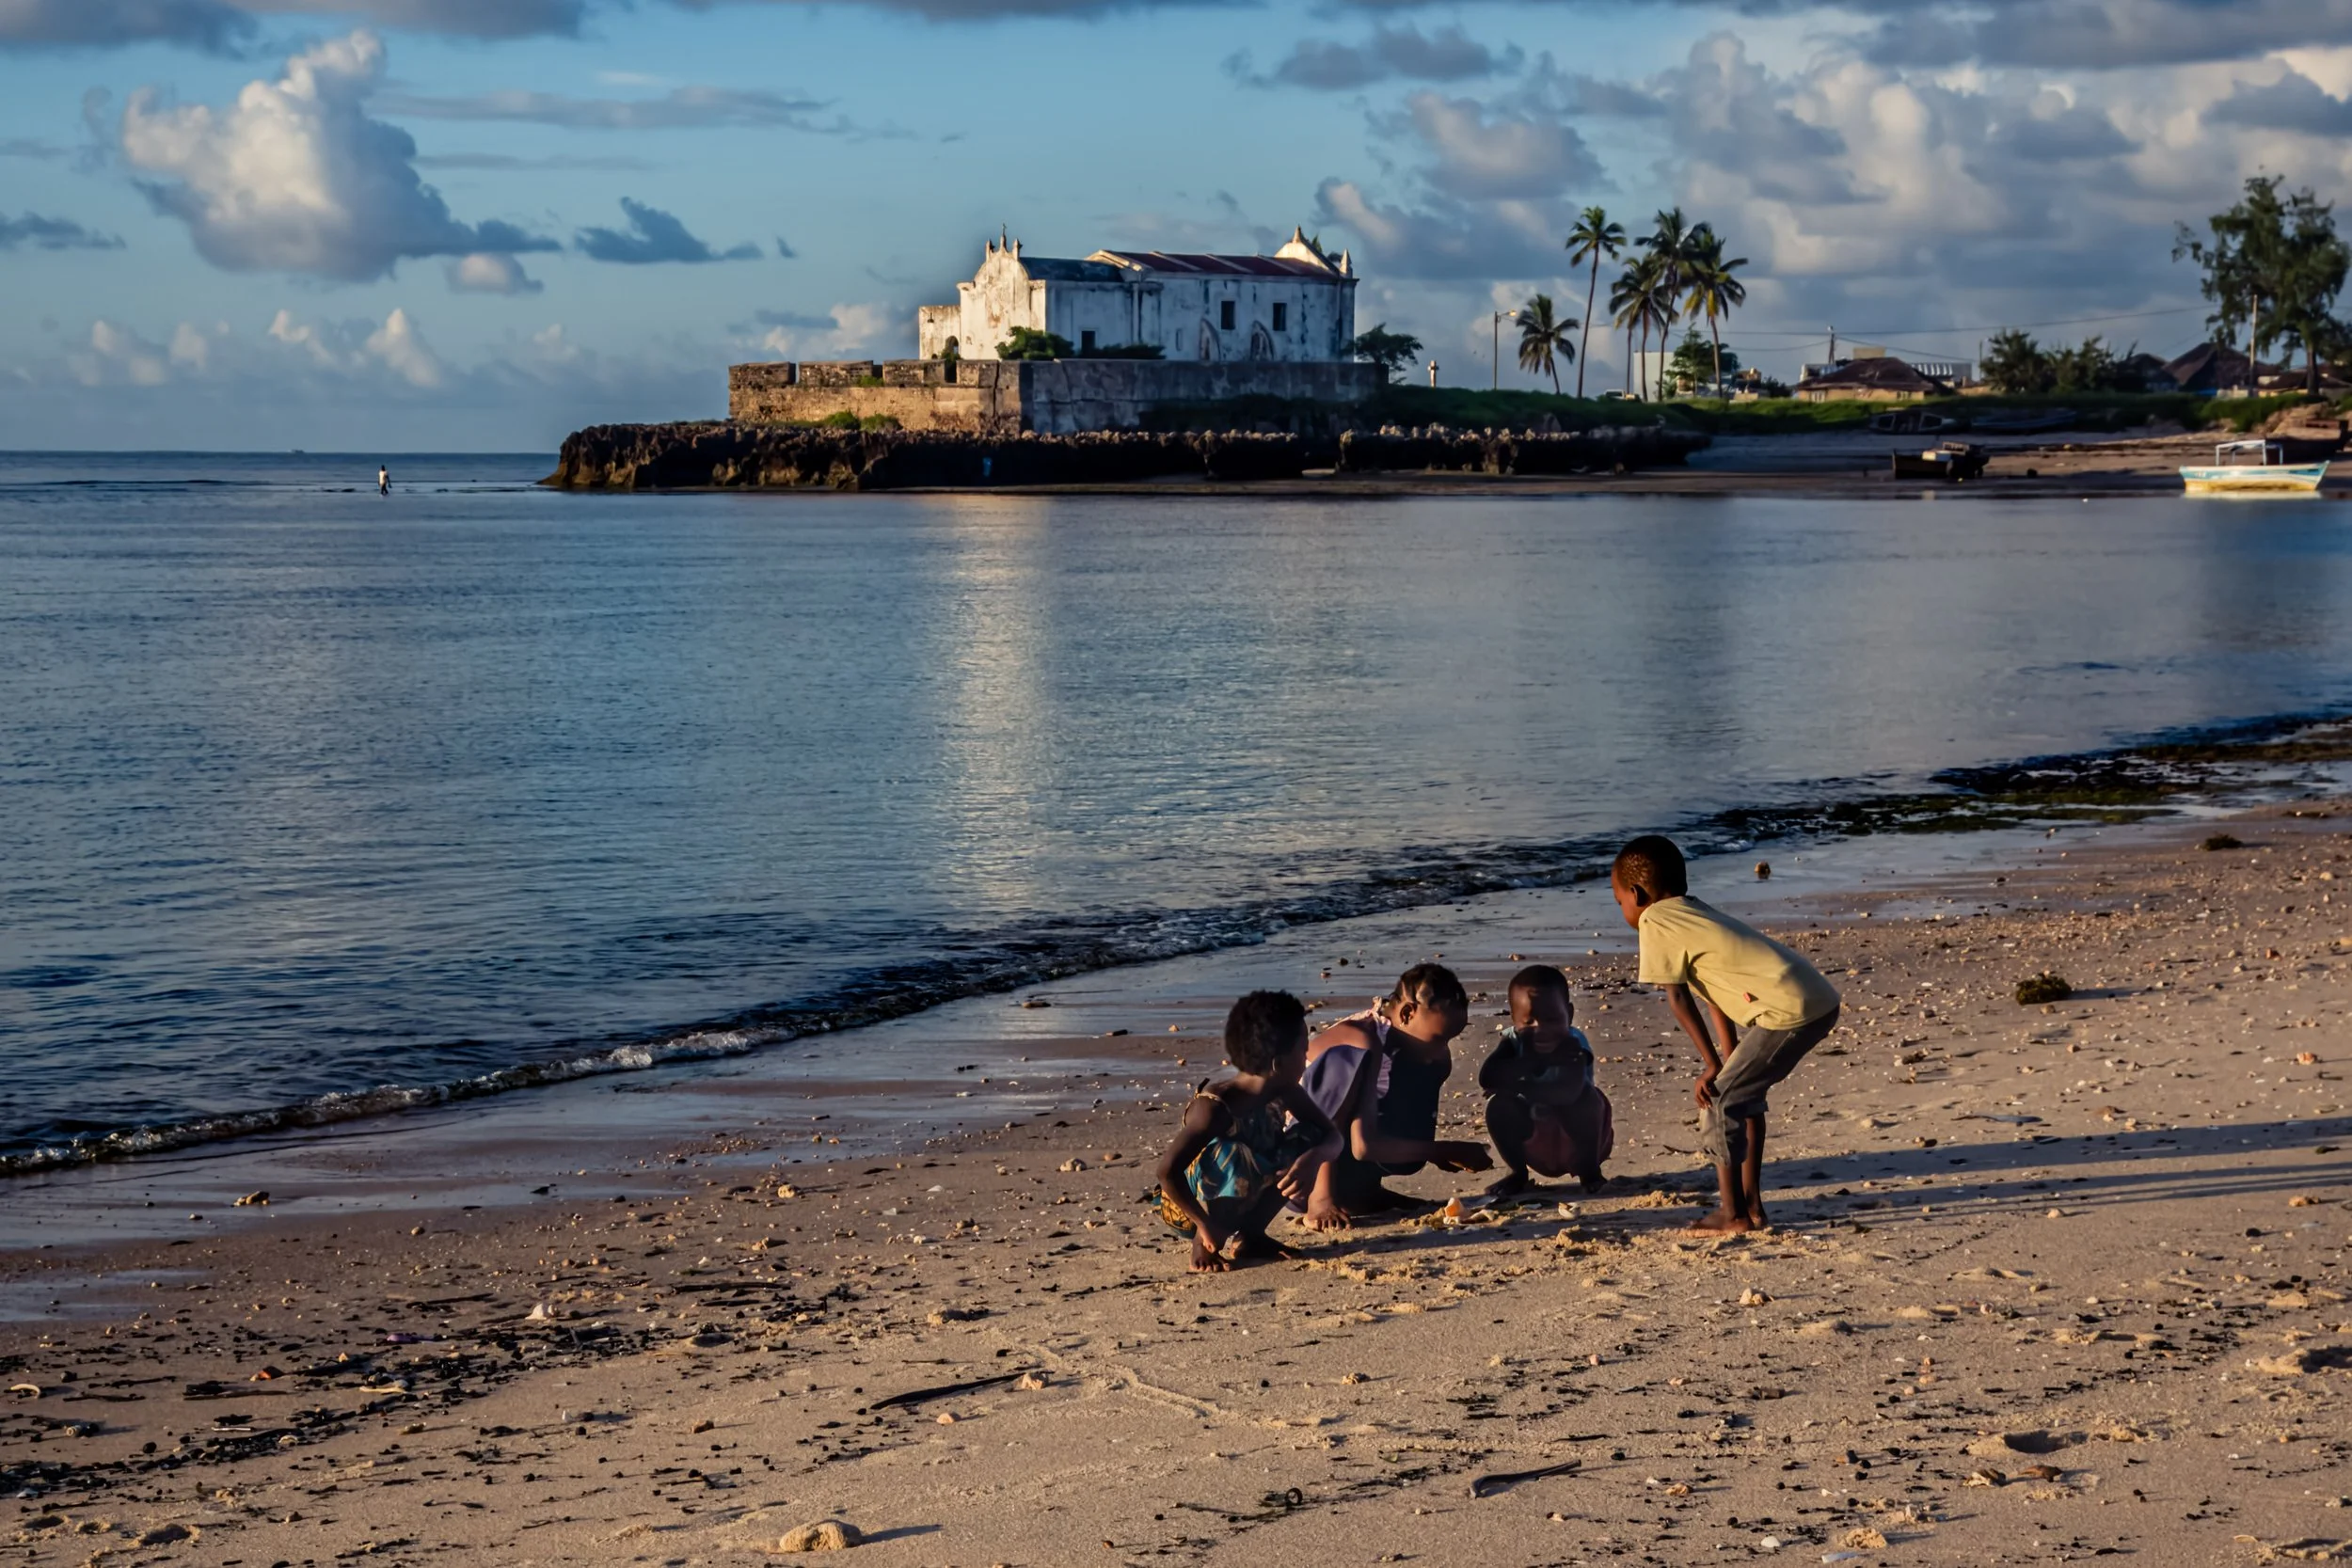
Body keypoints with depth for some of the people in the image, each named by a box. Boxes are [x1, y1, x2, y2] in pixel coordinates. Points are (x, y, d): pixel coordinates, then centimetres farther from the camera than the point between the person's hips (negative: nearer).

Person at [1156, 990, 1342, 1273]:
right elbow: (1168, 1171, -36)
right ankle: (1204, 1246, -13)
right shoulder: (1215, 1108, -30)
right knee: (1235, 1156, -37)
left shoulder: (1285, 1093, -7)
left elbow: (1332, 1136, -5)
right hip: (1191, 1207, -7)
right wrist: (1206, 1226, -31)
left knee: (1309, 1140, -5)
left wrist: (1313, 1158, -29)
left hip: (1246, 1203, 7)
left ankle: (1251, 1234, 6)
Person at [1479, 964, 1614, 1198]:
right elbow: (1487, 1078, -35)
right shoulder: (1512, 1043, -17)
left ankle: (1589, 1171, -9)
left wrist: (1518, 1085, -39)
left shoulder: (1573, 1045, -26)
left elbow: (1568, 1092, -43)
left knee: (1588, 1097, -31)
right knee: (1499, 1103, -23)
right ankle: (1517, 1173, 0)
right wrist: (1535, 1060, -40)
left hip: (1578, 1142, -3)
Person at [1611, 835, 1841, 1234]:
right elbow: (1715, 994, 21)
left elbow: (1677, 998, -4)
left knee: (1717, 1099, -1)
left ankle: (1735, 1215, 2)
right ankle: (1750, 1202, 28)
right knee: (1742, 1094, 23)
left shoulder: (1654, 922, -3)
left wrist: (1713, 1065, 0)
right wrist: (1729, 1061, 17)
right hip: (1822, 1002, 9)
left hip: (1788, 1011, -9)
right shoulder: (1695, 914, 24)